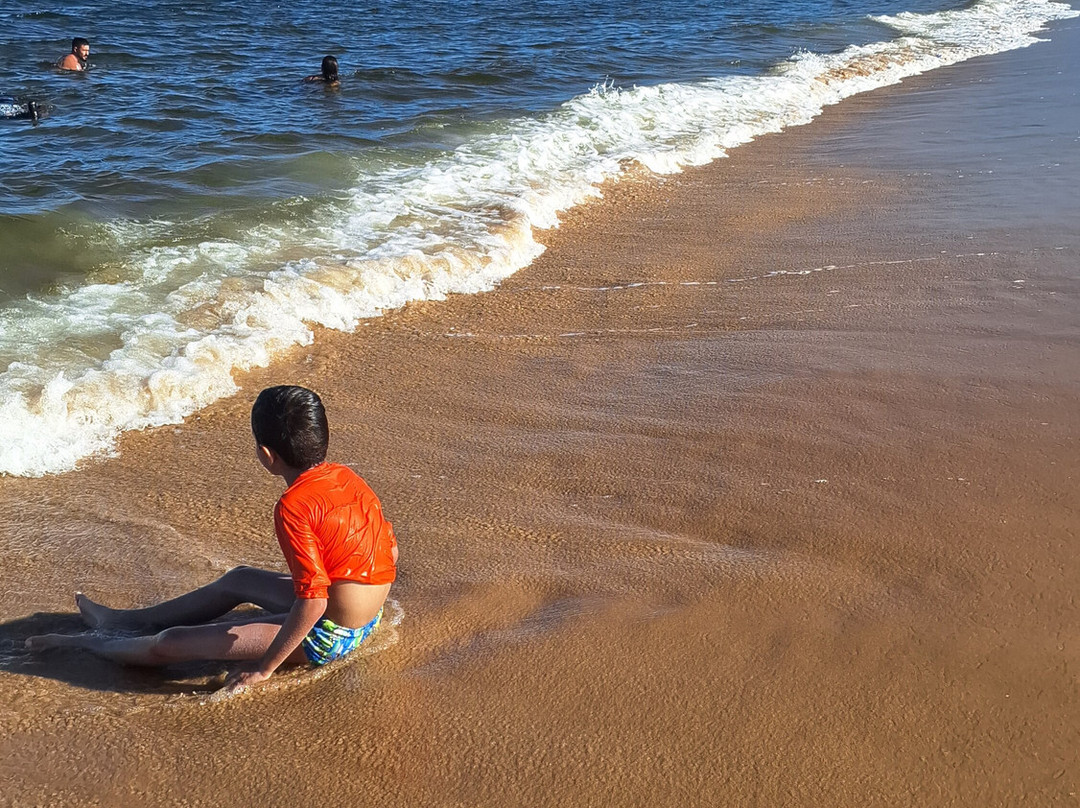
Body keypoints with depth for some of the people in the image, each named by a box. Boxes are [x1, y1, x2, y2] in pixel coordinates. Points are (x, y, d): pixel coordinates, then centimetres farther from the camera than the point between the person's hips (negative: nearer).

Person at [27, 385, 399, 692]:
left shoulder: (293, 507, -26)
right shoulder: (346, 477, -2)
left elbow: (311, 602, -29)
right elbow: (391, 553, 6)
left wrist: (264, 667, -18)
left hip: (324, 638, -9)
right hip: (366, 621, 9)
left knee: (171, 643, 0)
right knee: (239, 579, 28)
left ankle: (87, 643, 28)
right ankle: (126, 620, 43)